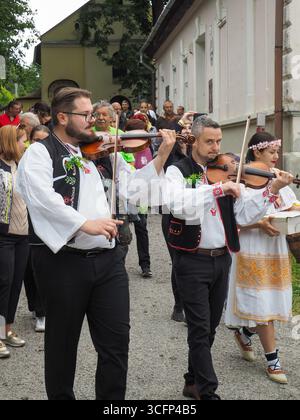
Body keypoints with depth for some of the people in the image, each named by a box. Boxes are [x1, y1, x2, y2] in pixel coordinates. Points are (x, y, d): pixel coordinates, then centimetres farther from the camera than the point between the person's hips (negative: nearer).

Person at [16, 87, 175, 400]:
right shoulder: (40, 153, -2)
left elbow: (131, 189, 15)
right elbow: (43, 197, -20)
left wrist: (161, 157, 6)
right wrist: (85, 224, -30)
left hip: (108, 258, 5)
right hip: (63, 260, -4)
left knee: (117, 341, 5)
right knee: (63, 343, 12)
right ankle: (61, 395, 31)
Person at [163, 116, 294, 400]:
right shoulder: (178, 171, -5)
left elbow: (243, 216, -2)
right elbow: (177, 204, -27)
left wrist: (271, 190, -14)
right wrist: (217, 189, -32)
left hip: (221, 259, 5)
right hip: (193, 260, -5)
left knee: (209, 327, 15)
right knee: (200, 328, -2)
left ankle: (194, 382, 32)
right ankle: (207, 390, 7)